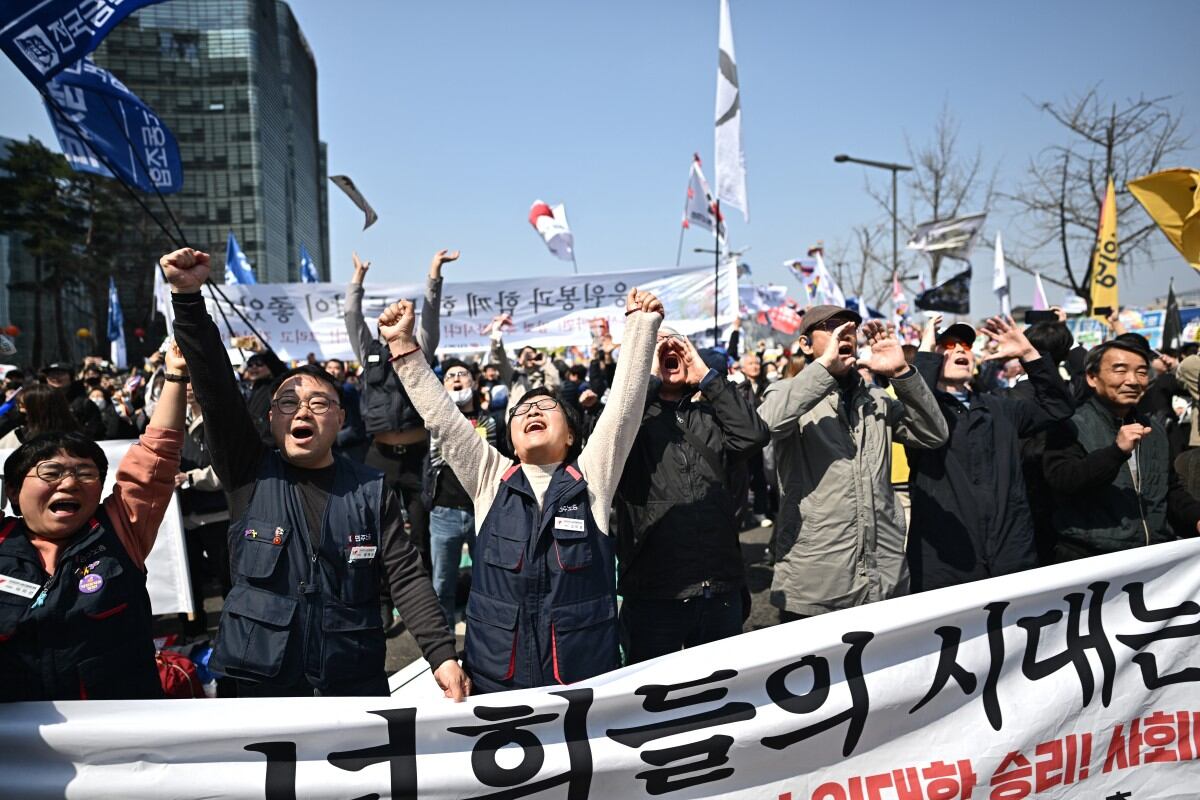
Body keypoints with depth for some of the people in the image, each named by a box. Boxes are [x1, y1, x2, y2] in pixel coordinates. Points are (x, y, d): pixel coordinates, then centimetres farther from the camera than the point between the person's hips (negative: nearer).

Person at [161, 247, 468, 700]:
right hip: (262, 680, 0)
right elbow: (215, 387, -10)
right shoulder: (248, 475, 0)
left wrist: (442, 654, -14)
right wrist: (188, 297, -19)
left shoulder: (371, 490, 0)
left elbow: (406, 576, -3)